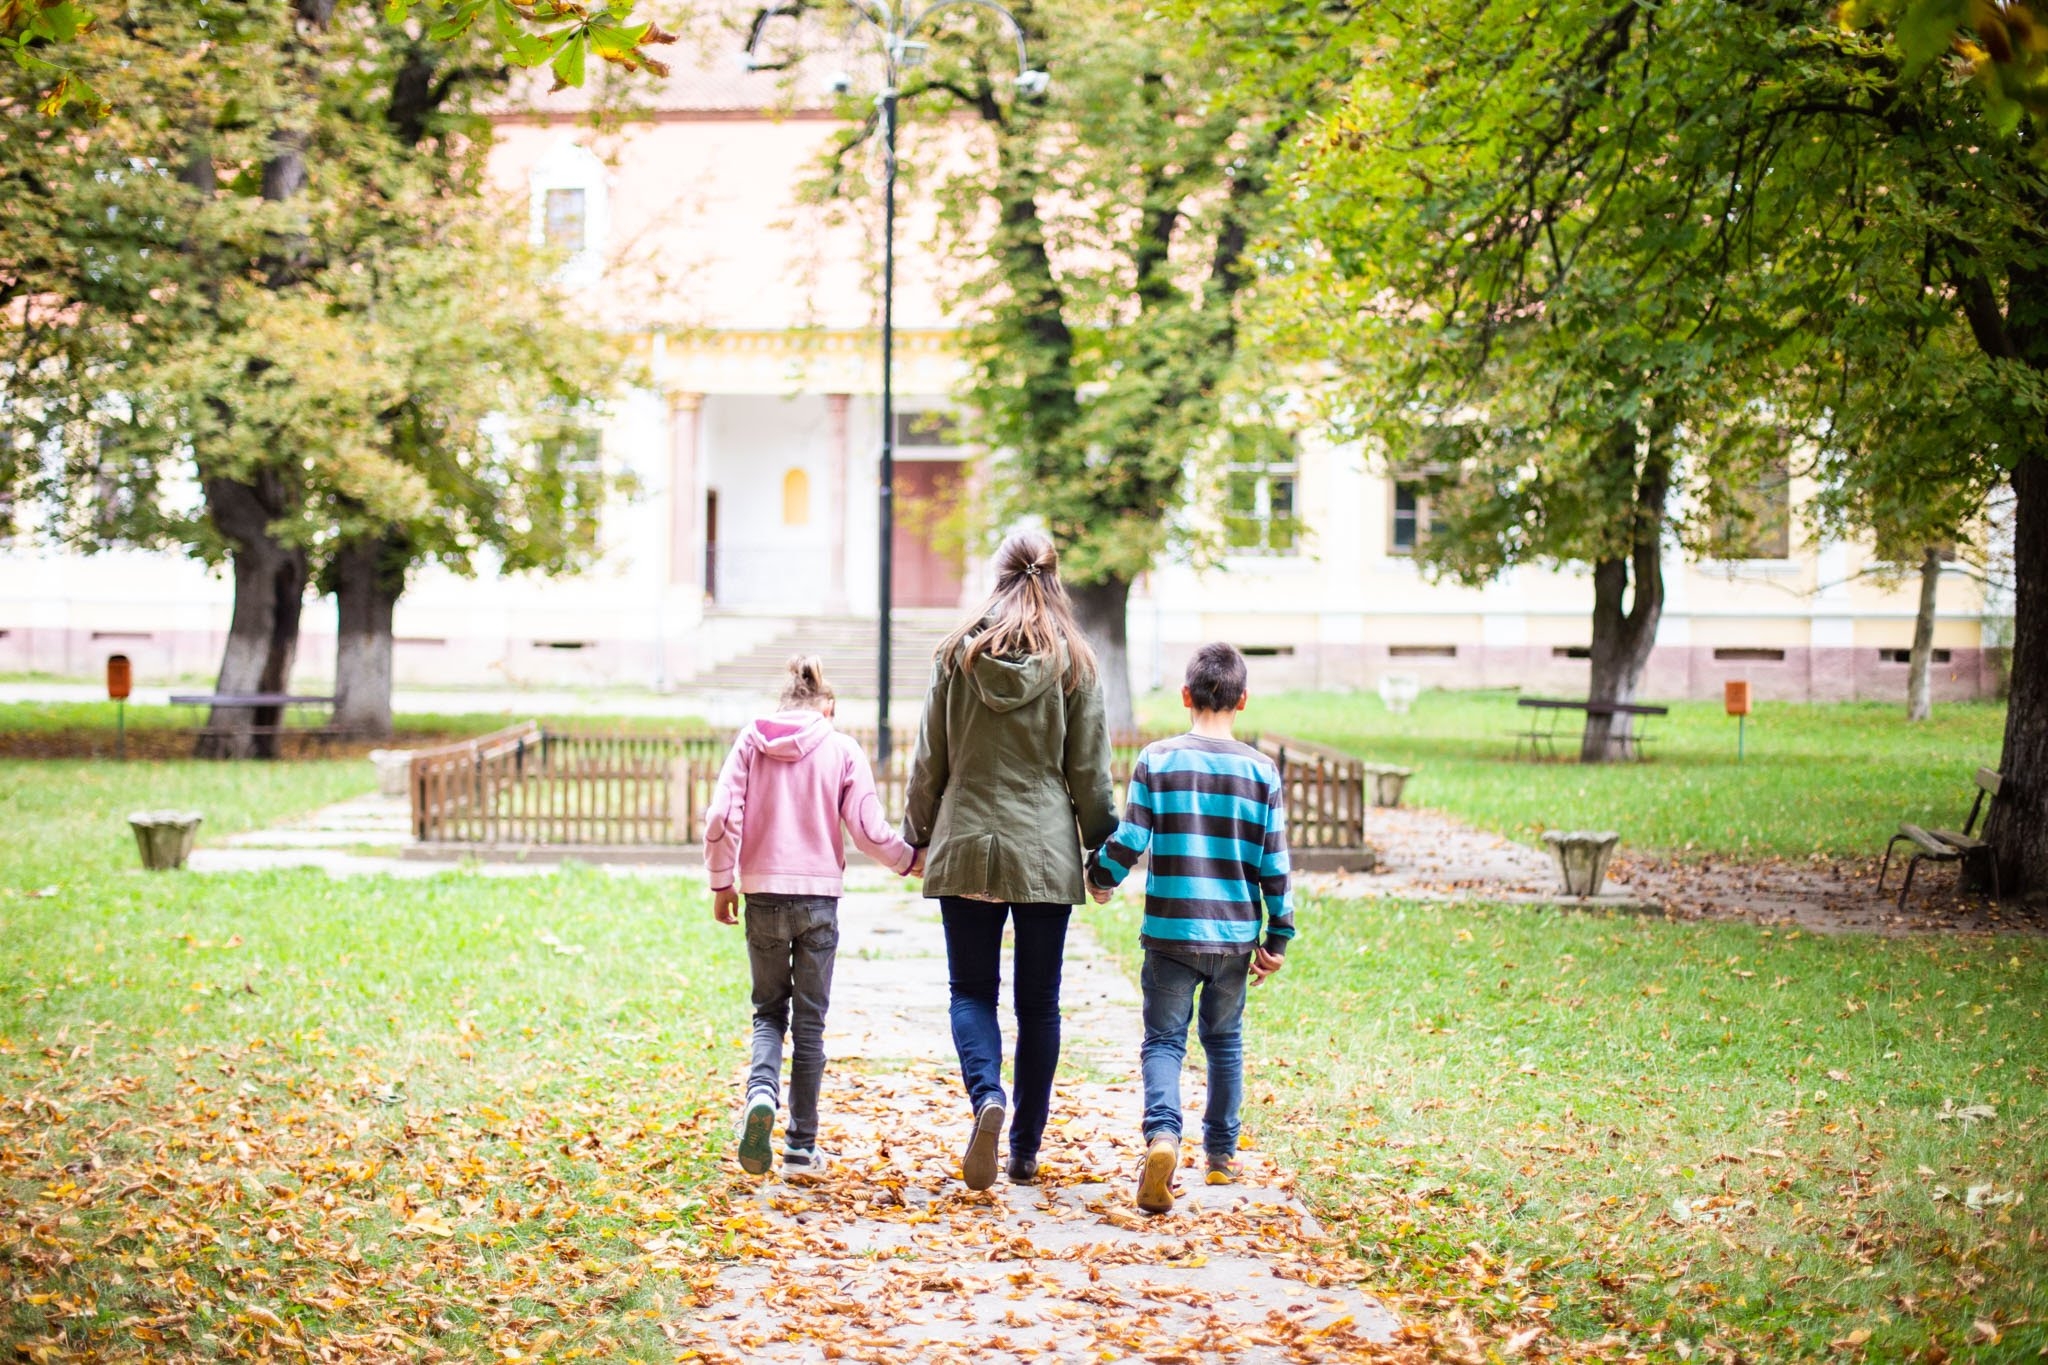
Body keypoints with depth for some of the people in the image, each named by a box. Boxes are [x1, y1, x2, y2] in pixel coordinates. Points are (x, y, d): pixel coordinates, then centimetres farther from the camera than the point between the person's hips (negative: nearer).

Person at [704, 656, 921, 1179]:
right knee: (809, 1021, 9)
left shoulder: (750, 741, 4)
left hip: (762, 895, 1)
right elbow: (868, 830, -3)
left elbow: (721, 818, -3)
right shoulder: (842, 749, 1)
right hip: (818, 897, -1)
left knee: (769, 1010, 14)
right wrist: (909, 860, 14)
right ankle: (801, 1146, 11)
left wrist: (721, 883, 7)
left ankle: (761, 1091, -16)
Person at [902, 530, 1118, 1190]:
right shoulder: (1074, 661, -3)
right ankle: (1026, 1149, 12)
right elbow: (1090, 771, 0)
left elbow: (929, 760, 4)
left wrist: (917, 836, 15)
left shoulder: (957, 654, -1)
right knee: (1039, 1004, 9)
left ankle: (986, 1097, -19)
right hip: (1046, 854, 0)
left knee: (972, 991, 8)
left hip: (966, 846, 0)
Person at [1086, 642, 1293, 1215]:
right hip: (1235, 936, 2)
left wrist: (1100, 879, 14)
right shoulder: (1262, 772, -1)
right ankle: (1222, 1152, 26)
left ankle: (1163, 1133, -22)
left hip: (1170, 932, -2)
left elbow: (1127, 843, -7)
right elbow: (1274, 865, 0)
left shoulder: (1156, 761, -6)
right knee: (1225, 1040, 18)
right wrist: (1278, 937, 9)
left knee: (1163, 1039, 3)